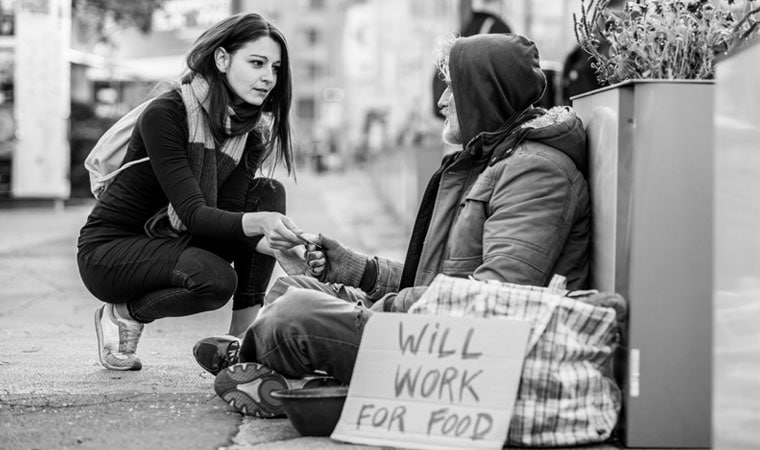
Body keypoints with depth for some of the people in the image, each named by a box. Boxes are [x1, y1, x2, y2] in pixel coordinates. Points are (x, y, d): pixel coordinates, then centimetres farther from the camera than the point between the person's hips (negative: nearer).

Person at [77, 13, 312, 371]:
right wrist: (257, 222, -48)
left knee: (268, 194, -13)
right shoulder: (165, 114, -23)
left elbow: (228, 211, -12)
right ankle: (123, 314, -3)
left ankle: (243, 340, -13)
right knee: (215, 278, -33)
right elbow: (193, 213, -30)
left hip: (171, 241, 7)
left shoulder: (253, 129, -2)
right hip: (108, 249, -7)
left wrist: (269, 242, -33)